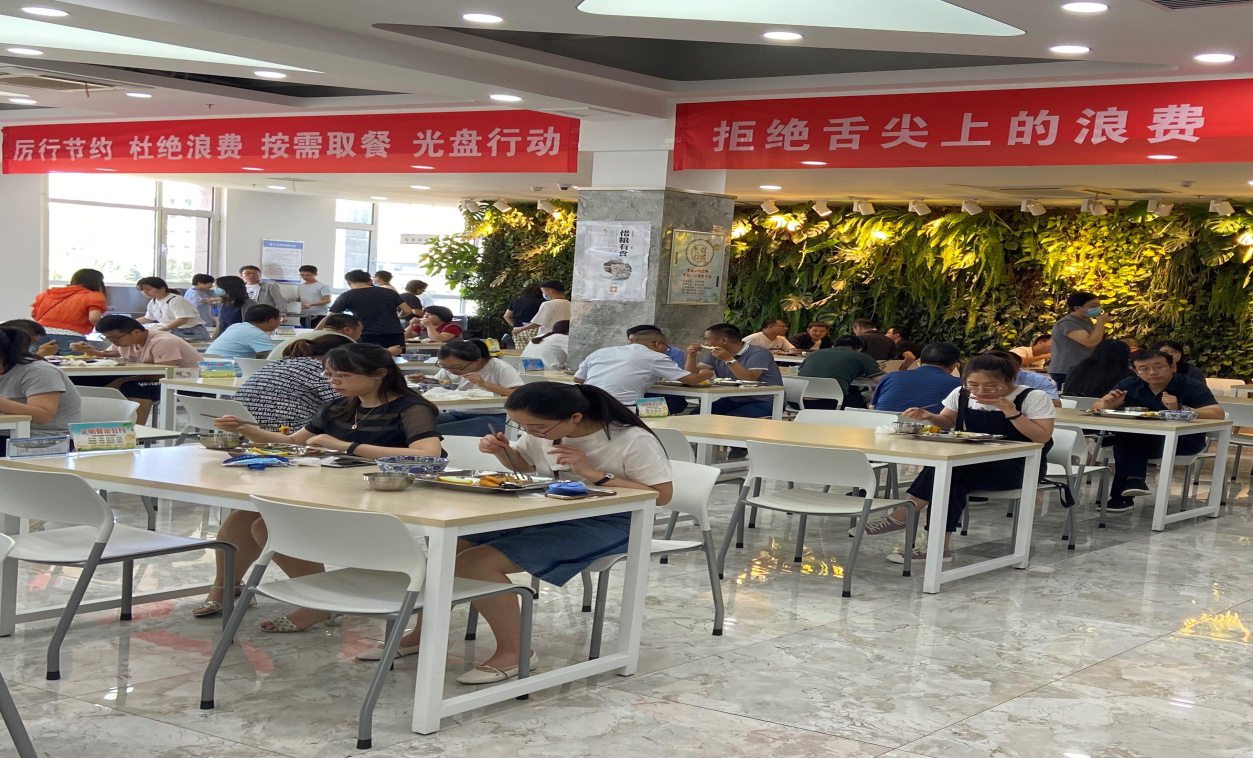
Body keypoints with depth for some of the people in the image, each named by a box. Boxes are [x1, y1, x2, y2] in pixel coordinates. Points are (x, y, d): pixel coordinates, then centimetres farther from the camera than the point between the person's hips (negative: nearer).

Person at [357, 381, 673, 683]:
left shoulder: (633, 440, -19)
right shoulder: (543, 431, -1)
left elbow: (662, 495, -18)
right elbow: (523, 464, 19)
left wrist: (593, 473, -25)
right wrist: (502, 451, -6)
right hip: (542, 513, 8)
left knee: (475, 563, -24)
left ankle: (514, 651, -11)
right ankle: (424, 633, 14)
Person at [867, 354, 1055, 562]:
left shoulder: (1033, 398, -9)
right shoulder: (961, 394, 3)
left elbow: (1043, 437, -15)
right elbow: (948, 423, 19)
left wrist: (1010, 411, -23)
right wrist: (930, 417, -4)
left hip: (1018, 467, -5)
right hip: (970, 465, 5)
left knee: (948, 468, -31)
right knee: (951, 481, -34)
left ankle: (902, 516, -24)